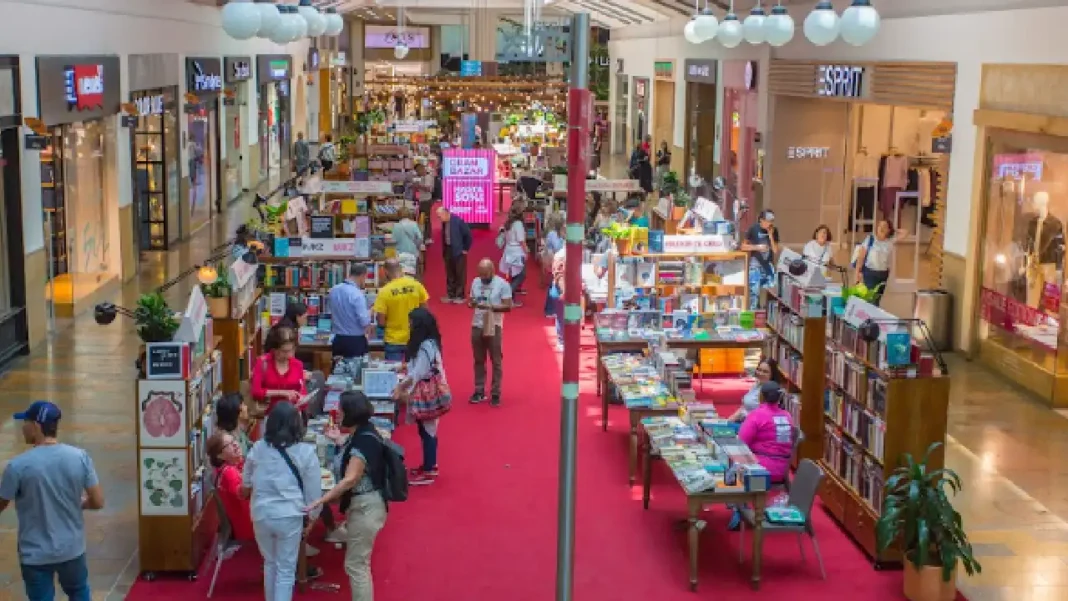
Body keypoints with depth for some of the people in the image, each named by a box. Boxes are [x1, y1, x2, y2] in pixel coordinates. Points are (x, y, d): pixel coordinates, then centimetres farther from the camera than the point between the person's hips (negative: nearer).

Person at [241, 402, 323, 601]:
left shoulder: (257, 449, 2)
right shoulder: (306, 452, -8)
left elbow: (246, 484, 16)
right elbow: (314, 491, -4)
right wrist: (312, 518, 9)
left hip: (261, 515, 4)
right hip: (289, 516, -3)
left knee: (270, 563, 22)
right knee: (286, 570, 6)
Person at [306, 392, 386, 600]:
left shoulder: (364, 441, -25)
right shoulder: (362, 433, 4)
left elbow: (350, 480, -32)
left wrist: (320, 501, -34)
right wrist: (339, 439, 28)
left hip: (365, 507, -10)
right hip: (360, 505, 10)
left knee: (355, 565, -2)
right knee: (360, 563, 20)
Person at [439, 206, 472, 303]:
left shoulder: (458, 221, -17)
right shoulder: (444, 223, 2)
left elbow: (468, 234, -13)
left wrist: (465, 249, -7)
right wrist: (443, 250, 8)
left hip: (458, 251, -6)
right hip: (448, 251, 7)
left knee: (460, 274, 2)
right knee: (450, 274, 12)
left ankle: (460, 296, 9)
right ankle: (450, 295, 20)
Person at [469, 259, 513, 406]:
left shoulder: (502, 284, -9)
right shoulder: (475, 282, 6)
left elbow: (508, 306, -12)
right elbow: (470, 301, 12)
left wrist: (491, 307, -24)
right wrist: (471, 303, -12)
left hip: (494, 326, -4)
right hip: (477, 326, 5)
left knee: (496, 361, 3)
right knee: (479, 360, 11)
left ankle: (496, 393, 9)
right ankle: (479, 391, 20)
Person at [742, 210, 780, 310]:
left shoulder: (774, 231, 4)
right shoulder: (753, 229, -6)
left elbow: (776, 251, 1)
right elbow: (743, 246, -3)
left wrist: (771, 236, -9)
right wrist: (757, 247, -16)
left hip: (769, 266, 4)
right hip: (755, 265, -4)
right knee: (754, 292, -9)